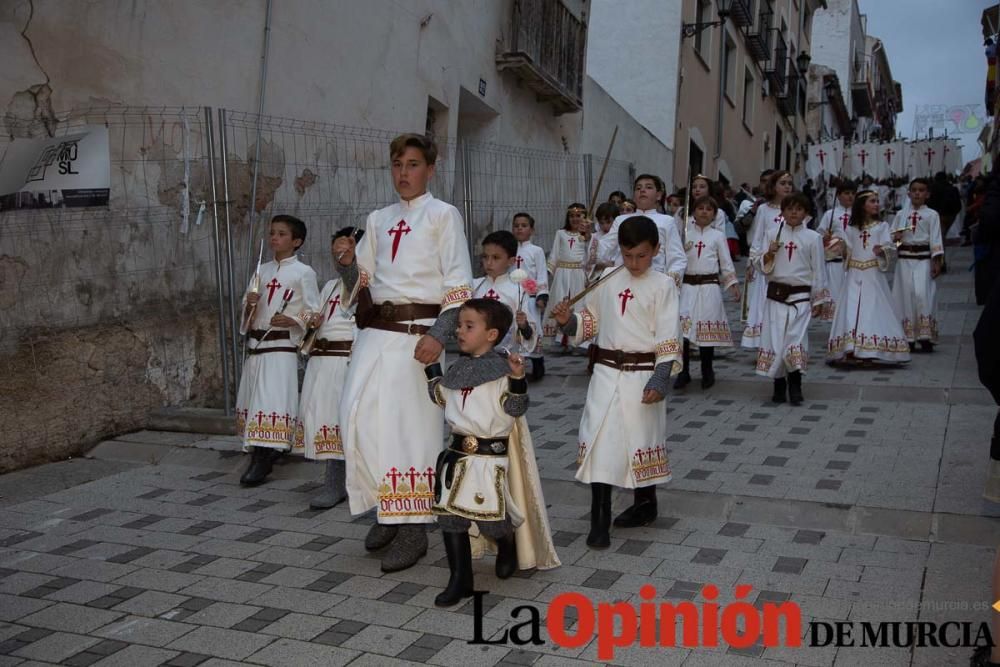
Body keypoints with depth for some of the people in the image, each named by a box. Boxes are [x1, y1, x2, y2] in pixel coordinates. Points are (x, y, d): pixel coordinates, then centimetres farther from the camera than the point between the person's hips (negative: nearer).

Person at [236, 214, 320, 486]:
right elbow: (247, 315, 17)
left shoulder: (303, 272, -1)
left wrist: (293, 320, -19)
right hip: (256, 345, 6)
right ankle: (260, 455, 15)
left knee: (272, 401, -12)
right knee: (252, 400, 6)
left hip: (281, 346, -6)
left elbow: (313, 312, -2)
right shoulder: (262, 271, 15)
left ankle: (262, 460, -12)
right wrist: (250, 304, -5)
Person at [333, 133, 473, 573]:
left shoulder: (443, 215, 2)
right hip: (375, 333, 5)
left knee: (411, 430, -5)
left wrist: (439, 335, -17)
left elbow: (459, 284, -6)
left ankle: (412, 528, 6)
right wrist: (347, 263, -3)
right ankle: (388, 511, 19)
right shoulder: (378, 220, 17)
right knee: (361, 422, 1)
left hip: (418, 335, -5)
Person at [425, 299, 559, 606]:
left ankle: (508, 548, 35)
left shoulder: (502, 369, -9)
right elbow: (440, 396, 27)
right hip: (457, 454, 6)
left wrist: (517, 378, -27)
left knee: (493, 518, 0)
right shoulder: (458, 368, 11)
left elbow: (515, 408, -14)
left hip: (491, 456, -6)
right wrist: (432, 366, 22)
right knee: (450, 516, 3)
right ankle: (459, 580, 13)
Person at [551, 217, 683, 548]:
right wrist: (568, 320, -4)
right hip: (606, 372, 3)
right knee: (599, 440, -3)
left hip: (642, 375, -3)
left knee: (642, 439, 10)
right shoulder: (607, 279, 6)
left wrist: (660, 380, -16)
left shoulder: (663, 286, -5)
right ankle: (600, 521, 2)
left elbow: (668, 340, -8)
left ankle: (644, 505, 32)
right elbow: (591, 320, 16)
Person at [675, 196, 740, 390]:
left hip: (709, 287, 0)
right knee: (682, 329, -7)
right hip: (687, 286, 1)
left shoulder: (718, 236, 7)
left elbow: (726, 263, 7)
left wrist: (733, 285, -1)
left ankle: (707, 372, 17)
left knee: (707, 330, 2)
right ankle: (683, 372, 3)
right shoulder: (685, 233, 8)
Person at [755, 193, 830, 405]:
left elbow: (818, 270, 7)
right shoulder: (772, 234, 6)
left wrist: (818, 300, 5)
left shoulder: (813, 238, 4)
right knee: (774, 339, 0)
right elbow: (761, 266, 6)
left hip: (801, 296, -1)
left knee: (796, 339, -8)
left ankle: (795, 386, 6)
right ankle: (779, 385, 14)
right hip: (776, 294, 1)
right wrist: (769, 254, -14)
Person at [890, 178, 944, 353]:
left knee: (922, 294, -13)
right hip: (905, 259, 3)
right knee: (906, 296, 2)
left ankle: (925, 337, -6)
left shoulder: (931, 215, 3)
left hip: (923, 259, -3)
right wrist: (895, 238, -10)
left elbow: (935, 239, -1)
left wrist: (936, 262, -7)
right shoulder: (901, 214, 11)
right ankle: (909, 339, 8)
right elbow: (891, 235, 13)